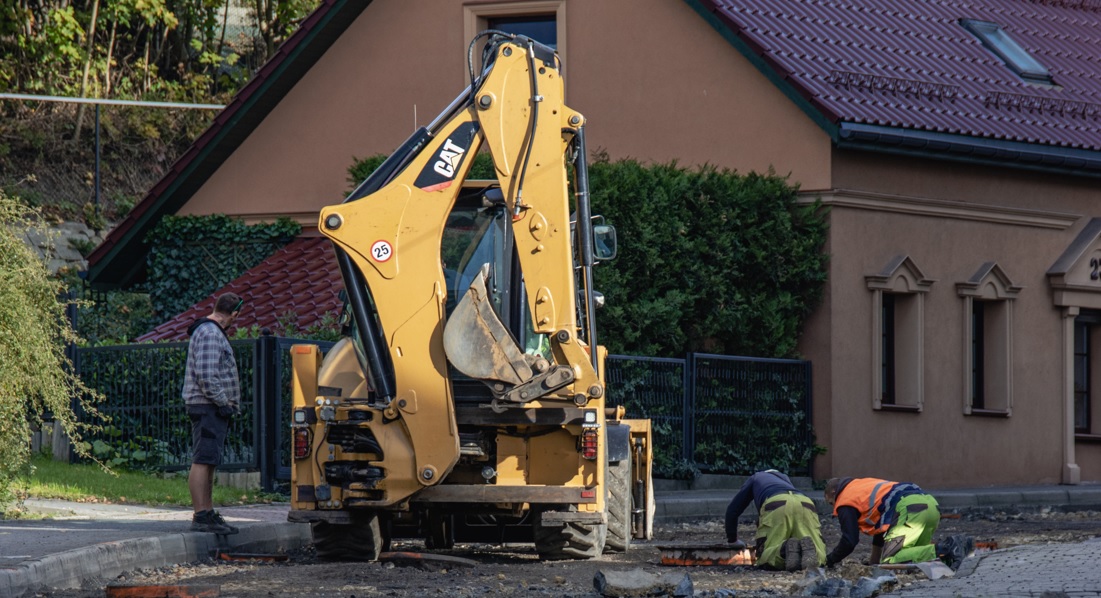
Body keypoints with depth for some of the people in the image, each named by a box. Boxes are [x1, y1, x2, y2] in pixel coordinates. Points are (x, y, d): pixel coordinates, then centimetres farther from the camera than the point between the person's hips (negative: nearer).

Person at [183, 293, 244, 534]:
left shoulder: (214, 333, 21)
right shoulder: (209, 334, -13)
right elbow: (205, 374, -21)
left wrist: (226, 403, 17)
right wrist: (222, 402, -17)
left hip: (214, 408, 11)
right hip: (208, 407, -11)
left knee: (209, 462, 13)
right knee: (202, 461, -13)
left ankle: (208, 513, 18)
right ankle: (201, 516, -17)